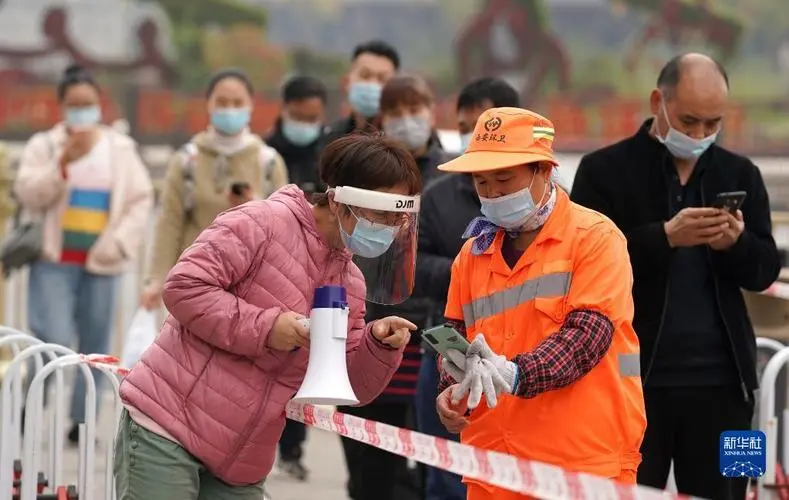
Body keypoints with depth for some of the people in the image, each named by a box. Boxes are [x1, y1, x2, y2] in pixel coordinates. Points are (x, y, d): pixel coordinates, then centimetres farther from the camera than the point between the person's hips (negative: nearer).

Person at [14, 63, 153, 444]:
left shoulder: (121, 148, 7)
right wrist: (63, 163, -19)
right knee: (54, 341, -14)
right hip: (54, 260, -2)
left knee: (95, 347, 5)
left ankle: (82, 423, 14)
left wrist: (118, 243, -9)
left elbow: (141, 200, 4)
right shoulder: (44, 145, 3)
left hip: (100, 263, 2)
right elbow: (28, 195, -7)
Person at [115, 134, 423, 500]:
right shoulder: (264, 223, -12)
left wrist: (380, 347, -9)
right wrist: (264, 327, -22)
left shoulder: (351, 283, 11)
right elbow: (184, 286, -18)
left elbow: (350, 386, 11)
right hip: (165, 429, -7)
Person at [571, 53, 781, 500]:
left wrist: (735, 243, -13)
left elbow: (765, 272, 9)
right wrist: (665, 236, -21)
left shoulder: (741, 175, 12)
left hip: (720, 379, 3)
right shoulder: (606, 171, 0)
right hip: (634, 376, -3)